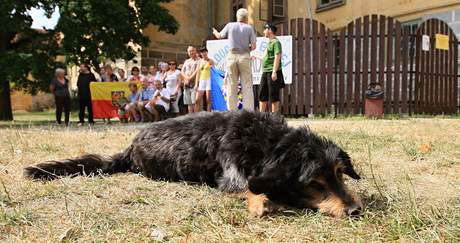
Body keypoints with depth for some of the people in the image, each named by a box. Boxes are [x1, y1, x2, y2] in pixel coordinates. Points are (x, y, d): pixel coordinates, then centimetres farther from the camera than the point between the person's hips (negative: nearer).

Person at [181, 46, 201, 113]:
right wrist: (186, 78, -6)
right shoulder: (186, 61, 20)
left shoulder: (198, 60, 1)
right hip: (187, 84, 6)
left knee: (194, 102, -13)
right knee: (189, 103, 6)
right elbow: (182, 71, 13)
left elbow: (197, 70, -11)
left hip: (194, 83, -6)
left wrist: (190, 77, -12)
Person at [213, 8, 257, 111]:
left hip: (232, 56, 1)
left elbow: (219, 36, 22)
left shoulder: (230, 26, 5)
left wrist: (215, 32, 45)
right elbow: (253, 46, -3)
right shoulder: (249, 28, 1)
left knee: (232, 86, 4)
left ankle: (232, 111, 3)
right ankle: (249, 111, -7)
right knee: (247, 86, -1)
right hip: (244, 57, -1)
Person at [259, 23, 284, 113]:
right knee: (262, 95, 8)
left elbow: (277, 57, -16)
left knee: (273, 96, -5)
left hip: (272, 72, -9)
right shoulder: (269, 43, 21)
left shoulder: (276, 42, -7)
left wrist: (274, 71, -22)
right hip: (265, 72, 9)